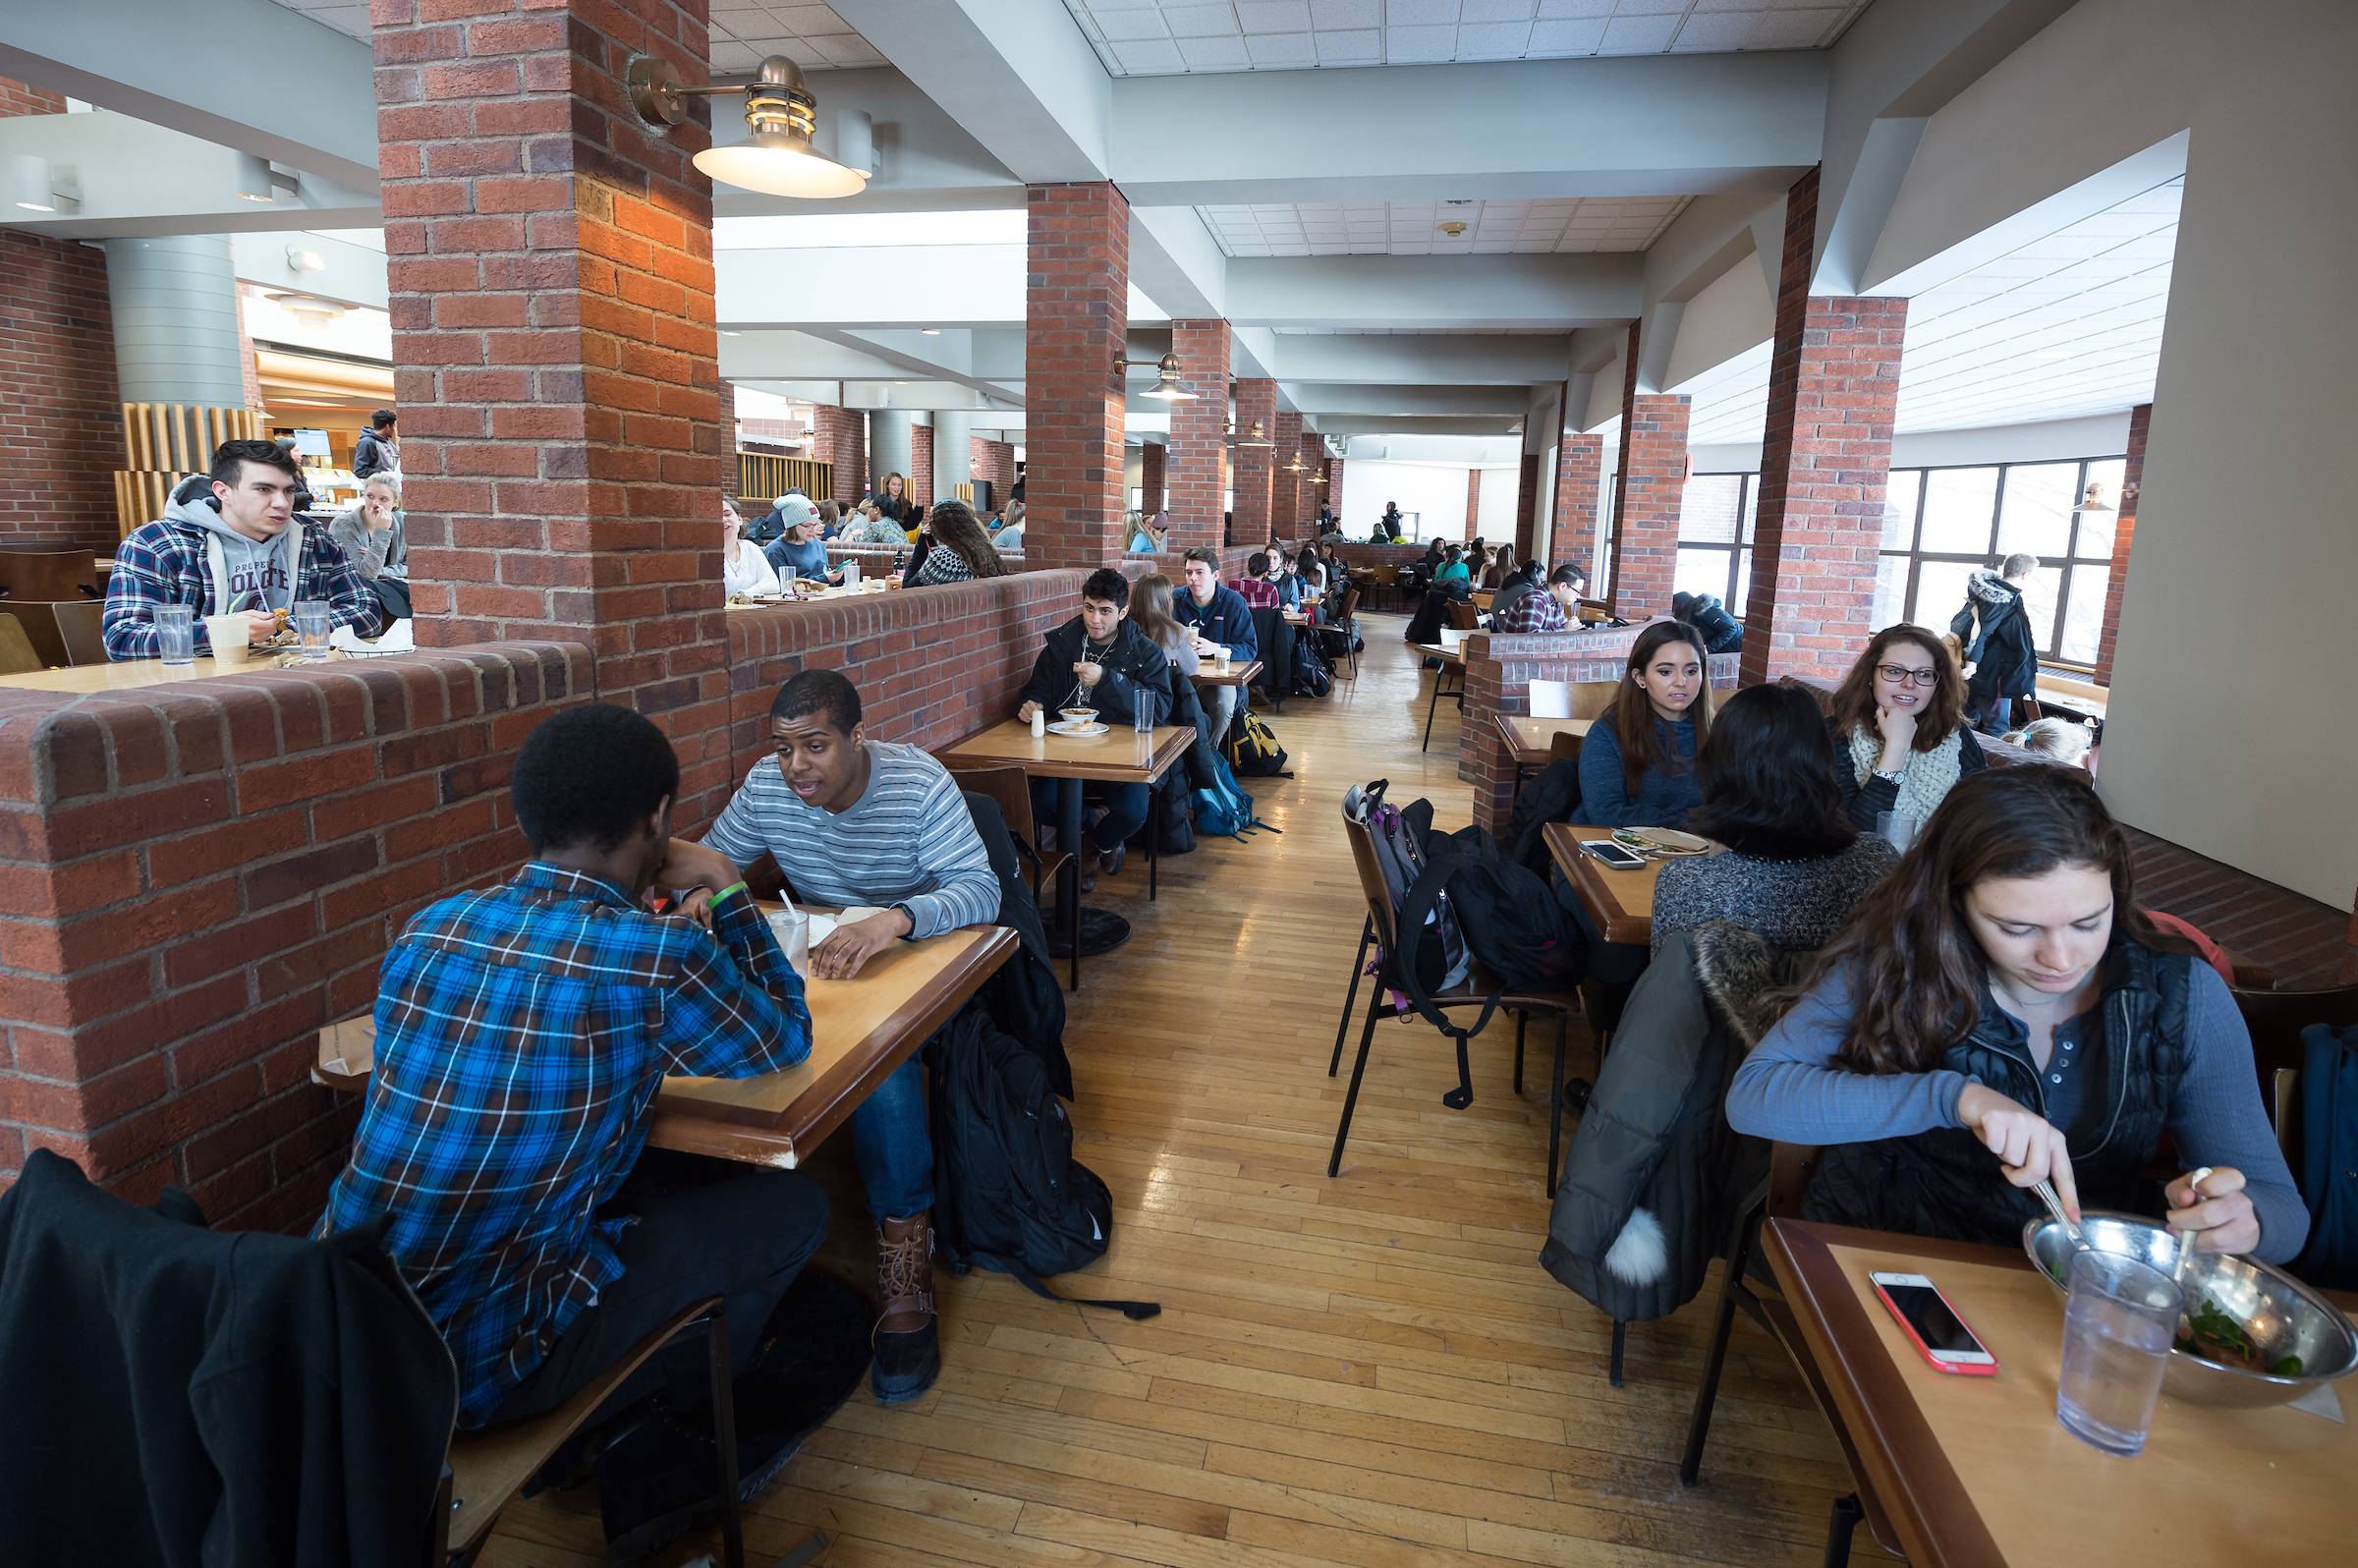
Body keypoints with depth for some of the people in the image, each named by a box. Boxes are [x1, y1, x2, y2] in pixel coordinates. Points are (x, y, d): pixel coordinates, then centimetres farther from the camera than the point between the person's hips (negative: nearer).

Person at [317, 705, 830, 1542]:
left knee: (653, 1188, 26)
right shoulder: (659, 958, -20)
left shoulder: (430, 927, -1)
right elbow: (786, 1041, 0)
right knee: (788, 1205, 9)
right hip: (470, 1362, -7)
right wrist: (726, 890, 6)